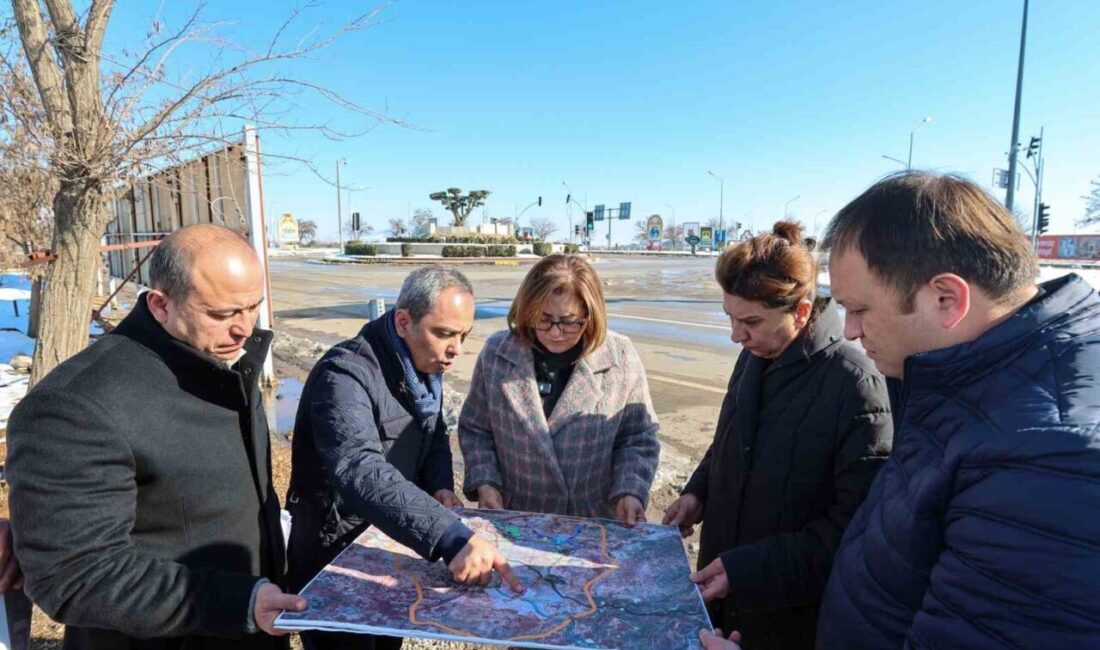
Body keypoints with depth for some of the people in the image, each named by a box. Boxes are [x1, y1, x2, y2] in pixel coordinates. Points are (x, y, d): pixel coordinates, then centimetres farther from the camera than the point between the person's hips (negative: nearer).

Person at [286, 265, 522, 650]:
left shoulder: (424, 365, -3)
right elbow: (361, 473, -45)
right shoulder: (345, 375, -30)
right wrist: (452, 538, -55)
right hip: (334, 563, -7)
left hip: (391, 547, 7)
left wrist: (441, 486, -10)